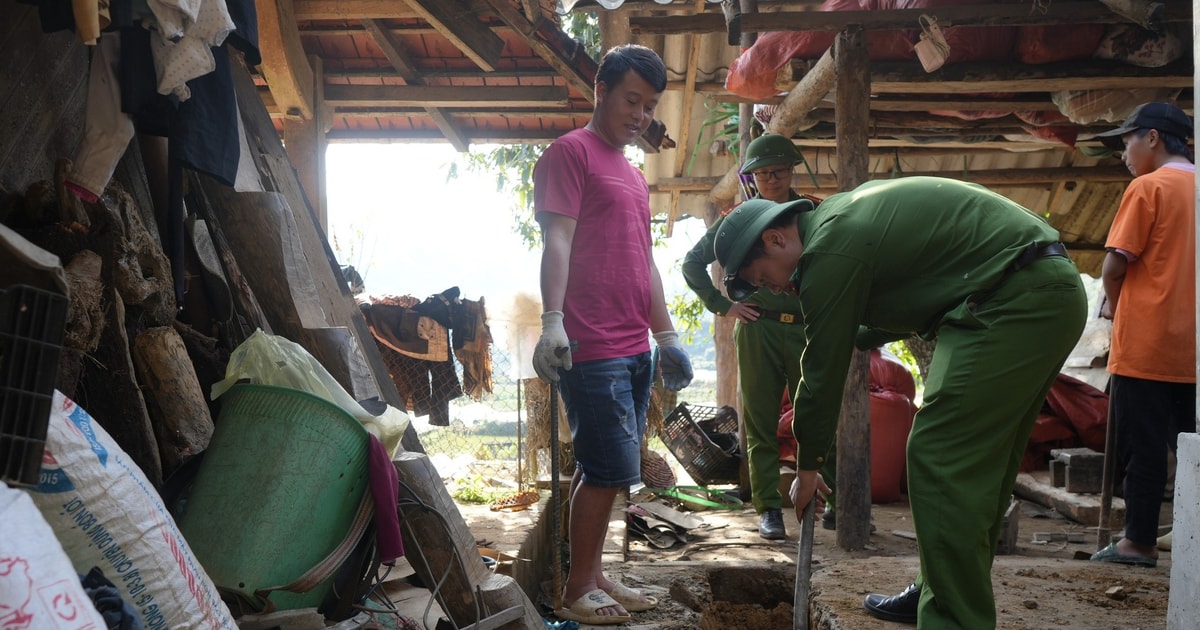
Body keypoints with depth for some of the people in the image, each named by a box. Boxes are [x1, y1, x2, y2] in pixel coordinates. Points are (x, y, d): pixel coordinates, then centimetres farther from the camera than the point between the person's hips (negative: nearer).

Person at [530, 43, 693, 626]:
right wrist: (552, 321, -26)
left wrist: (666, 336, 22)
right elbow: (556, 239, -15)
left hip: (635, 352, 8)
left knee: (600, 470, 12)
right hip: (591, 351, -8)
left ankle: (592, 577, 21)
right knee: (610, 470, -7)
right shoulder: (571, 151, -3)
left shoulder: (633, 176, 22)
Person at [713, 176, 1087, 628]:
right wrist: (858, 338, 28)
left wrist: (807, 469, 4)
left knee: (941, 462, -10)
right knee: (980, 467, 15)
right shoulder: (844, 215, 17)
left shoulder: (828, 249, -13)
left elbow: (823, 367, -6)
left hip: (1014, 301, -10)